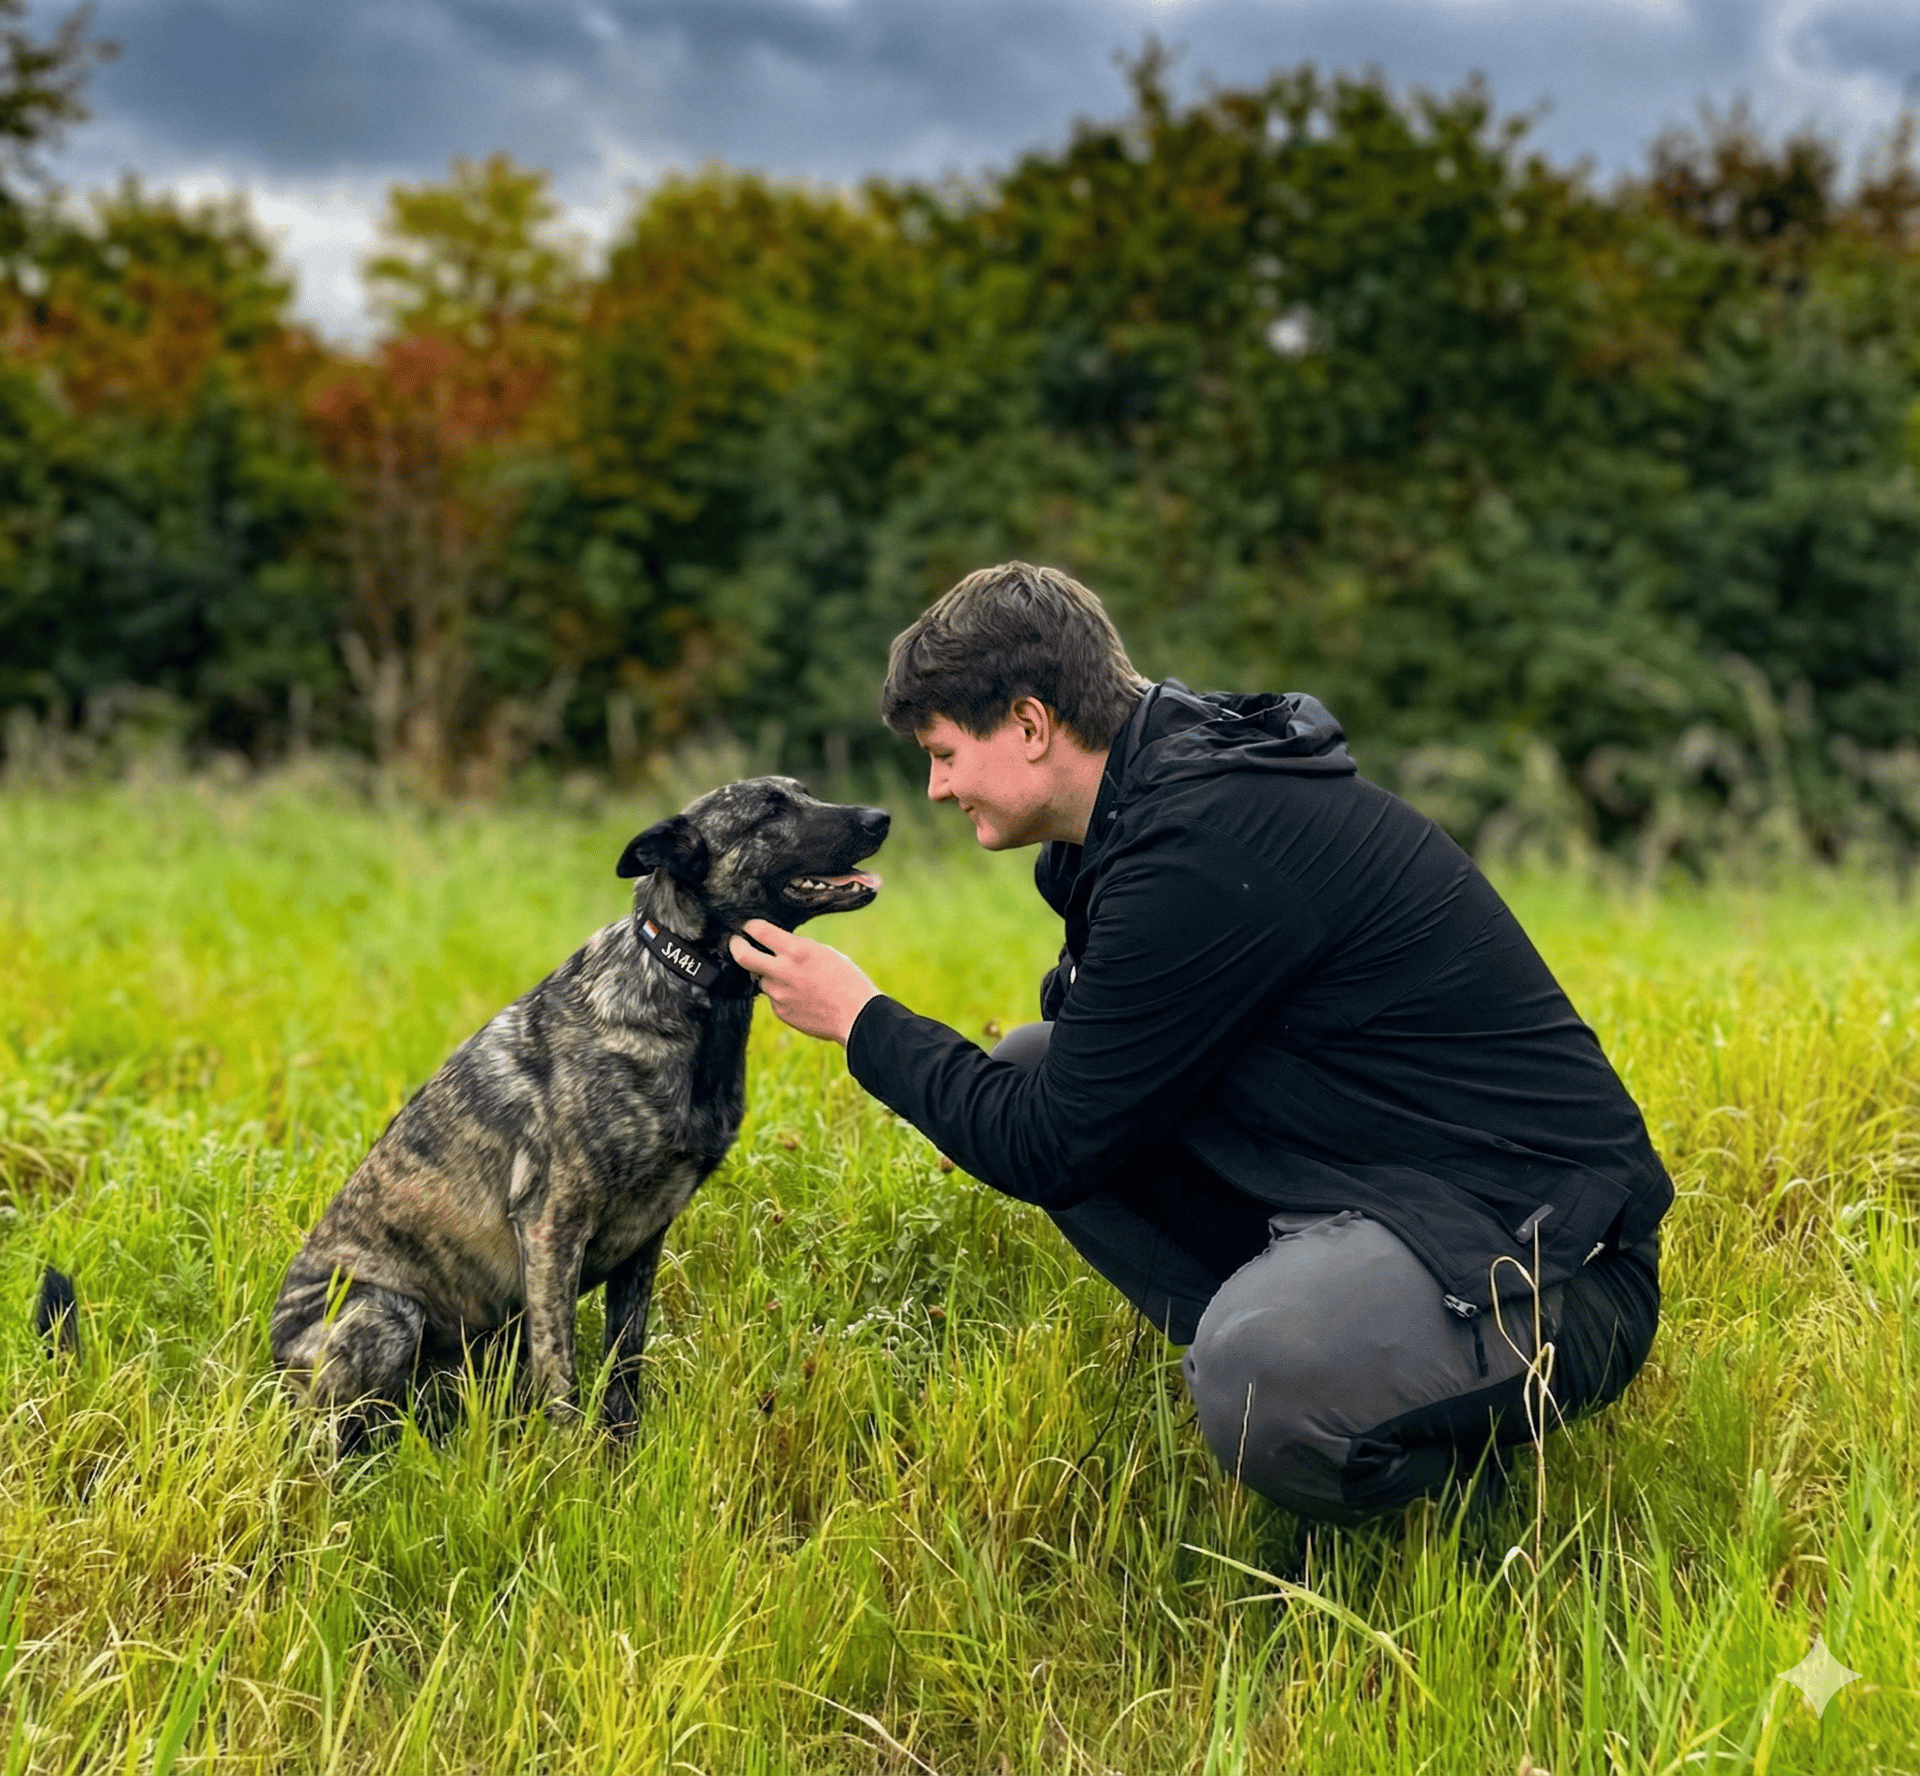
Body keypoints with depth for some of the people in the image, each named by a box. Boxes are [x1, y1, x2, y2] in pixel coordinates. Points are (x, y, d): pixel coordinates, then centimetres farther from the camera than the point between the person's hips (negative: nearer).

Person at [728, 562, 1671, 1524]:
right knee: (1032, 1064, 7)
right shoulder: (1174, 791, 9)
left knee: (1258, 1386, -39)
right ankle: (1264, 1342, 5)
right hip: (1369, 1191, 10)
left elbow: (1050, 1151, -15)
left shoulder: (1201, 852, -22)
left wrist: (864, 1020, -3)